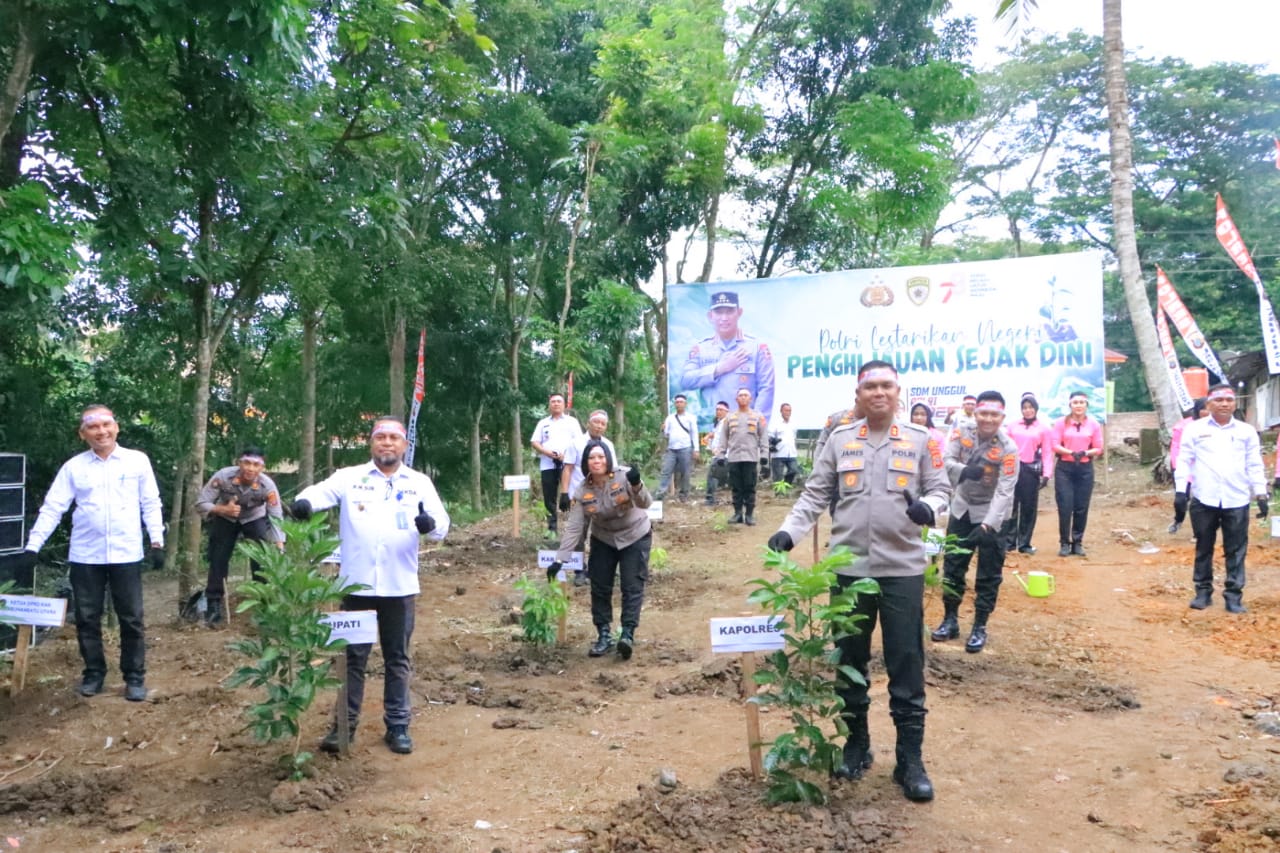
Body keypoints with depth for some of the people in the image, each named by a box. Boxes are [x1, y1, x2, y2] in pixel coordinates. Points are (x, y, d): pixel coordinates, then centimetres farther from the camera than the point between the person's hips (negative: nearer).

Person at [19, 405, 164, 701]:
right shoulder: (73, 466, 3)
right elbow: (52, 508, 1)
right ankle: (93, 673, 26)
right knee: (87, 619, 10)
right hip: (85, 556, 1)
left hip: (126, 555, -1)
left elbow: (151, 504, 3)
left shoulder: (138, 461, 1)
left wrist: (157, 542, -3)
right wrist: (33, 545, -7)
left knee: (132, 619, 4)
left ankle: (135, 677, 15)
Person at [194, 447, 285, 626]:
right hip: (224, 518, 1)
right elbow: (200, 503, -24)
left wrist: (280, 551, -37)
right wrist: (222, 509, -42)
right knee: (218, 560, -1)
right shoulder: (223, 476, -32)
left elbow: (277, 518, -29)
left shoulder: (267, 485, -32)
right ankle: (213, 605, 13)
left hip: (255, 519, -1)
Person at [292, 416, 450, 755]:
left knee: (397, 659, 11)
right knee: (353, 657, 10)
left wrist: (430, 524, -26)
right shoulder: (349, 477, 3)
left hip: (400, 587, 1)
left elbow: (442, 525, -2)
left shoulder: (419, 483, 5)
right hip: (356, 585, -1)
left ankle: (397, 726, 23)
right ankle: (344, 724, 23)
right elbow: (321, 491, -15)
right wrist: (304, 501, -38)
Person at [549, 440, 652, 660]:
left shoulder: (624, 476, -24)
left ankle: (628, 634, -8)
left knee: (632, 586, -10)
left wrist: (637, 486, -54)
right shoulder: (582, 491, -16)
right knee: (600, 587, 4)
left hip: (635, 537, -3)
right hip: (603, 540, 3)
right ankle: (604, 635, 16)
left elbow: (645, 503, -33)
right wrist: (560, 559, -22)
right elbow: (574, 527, -15)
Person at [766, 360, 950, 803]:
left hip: (903, 568, -1)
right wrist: (789, 532, -10)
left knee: (906, 667, 3)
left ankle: (910, 759, 15)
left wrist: (929, 506, -17)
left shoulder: (921, 440, 3)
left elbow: (940, 487, 6)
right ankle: (856, 745, 29)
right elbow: (815, 495, 4)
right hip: (850, 568, 1)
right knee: (850, 662, 12)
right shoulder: (840, 439, 4)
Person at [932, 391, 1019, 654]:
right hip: (961, 509, 4)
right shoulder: (961, 433, -11)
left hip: (992, 515, -3)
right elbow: (946, 460, -19)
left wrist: (987, 525, -34)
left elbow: (1004, 492, -25)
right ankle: (950, 620, 26)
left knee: (989, 573, 2)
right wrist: (964, 471, -41)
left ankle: (980, 627, 16)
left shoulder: (1008, 448, -21)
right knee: (952, 565, 12)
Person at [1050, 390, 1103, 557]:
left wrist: (1085, 453, -16)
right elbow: (1055, 445, -4)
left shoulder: (1094, 424, 5)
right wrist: (1071, 452, -20)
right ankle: (1064, 543, 4)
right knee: (1065, 507, -4)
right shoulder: (1062, 423, 1)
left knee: (1081, 507, 4)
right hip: (1064, 468, -2)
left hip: (1085, 469, 2)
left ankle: (1077, 542, 14)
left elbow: (1098, 449, 3)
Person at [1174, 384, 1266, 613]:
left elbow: (1255, 465, 9)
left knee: (1236, 551, 3)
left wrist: (1261, 494, 4)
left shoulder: (1247, 431, 8)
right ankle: (1203, 591, 20)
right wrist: (1180, 490, -5)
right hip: (1204, 500, -1)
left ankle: (1234, 595, 11)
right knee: (1203, 549, 9)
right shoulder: (1194, 429, 3)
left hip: (1237, 501, 1)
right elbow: (1184, 461, 2)